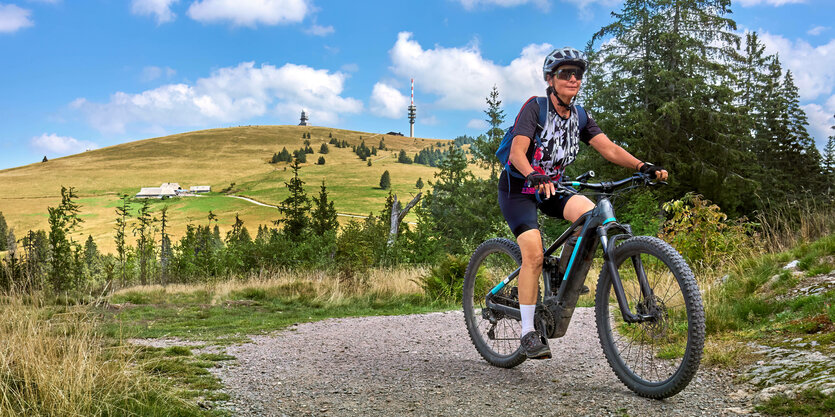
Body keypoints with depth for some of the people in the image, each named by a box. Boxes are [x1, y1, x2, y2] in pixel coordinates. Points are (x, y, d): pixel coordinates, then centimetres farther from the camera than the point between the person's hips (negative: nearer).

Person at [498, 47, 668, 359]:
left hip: (552, 187, 5)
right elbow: (518, 151, -28)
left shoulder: (579, 117, 2)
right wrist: (534, 177, -48)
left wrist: (643, 166, -25)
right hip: (518, 188, -5)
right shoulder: (535, 108, -15)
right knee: (534, 254, -23)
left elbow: (608, 148, -8)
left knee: (591, 213, -25)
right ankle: (528, 332, -13)